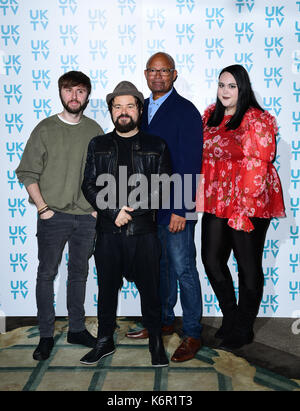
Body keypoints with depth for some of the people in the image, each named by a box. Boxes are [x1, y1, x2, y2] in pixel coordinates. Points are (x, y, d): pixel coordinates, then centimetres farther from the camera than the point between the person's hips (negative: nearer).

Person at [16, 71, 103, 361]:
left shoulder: (95, 131, 6)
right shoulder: (45, 129, -1)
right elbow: (27, 173, -1)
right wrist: (42, 207, -8)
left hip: (86, 217, 2)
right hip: (53, 216, -2)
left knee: (79, 273, 11)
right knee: (47, 273, 3)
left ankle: (77, 329, 24)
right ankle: (46, 335, 15)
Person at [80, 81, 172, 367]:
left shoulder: (156, 146, 6)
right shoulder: (98, 145, 11)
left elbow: (164, 187, 0)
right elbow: (89, 185, 4)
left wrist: (134, 209, -12)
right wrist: (114, 212, -10)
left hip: (144, 230, -1)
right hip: (107, 231, 2)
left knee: (149, 287, 5)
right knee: (107, 287, 11)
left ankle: (156, 342, 23)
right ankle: (105, 341, 27)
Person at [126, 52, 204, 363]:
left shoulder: (186, 111, -8)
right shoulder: (142, 109, 13)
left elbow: (190, 165, -14)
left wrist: (179, 209, -18)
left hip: (176, 208, -7)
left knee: (183, 270, 0)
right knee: (160, 265, 18)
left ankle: (192, 334, 13)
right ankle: (164, 320, 33)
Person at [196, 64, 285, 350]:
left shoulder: (257, 120, -10)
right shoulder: (211, 115, 11)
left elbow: (257, 166, -14)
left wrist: (244, 208, -18)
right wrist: (202, 192, 8)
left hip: (249, 203, -7)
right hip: (216, 201, 7)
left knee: (248, 266, 4)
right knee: (212, 260, 10)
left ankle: (243, 330, 22)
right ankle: (230, 317, 32)